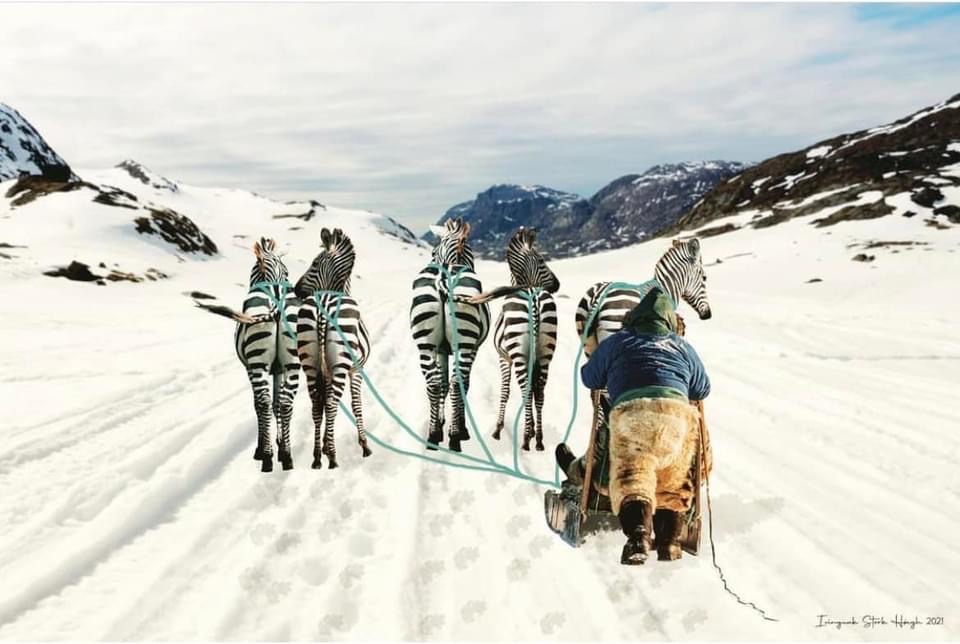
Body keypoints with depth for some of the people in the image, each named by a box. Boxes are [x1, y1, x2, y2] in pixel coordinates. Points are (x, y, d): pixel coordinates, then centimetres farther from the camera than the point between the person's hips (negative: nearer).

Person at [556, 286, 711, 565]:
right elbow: (703, 390, 35)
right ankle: (669, 541, 7)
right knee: (673, 485, 15)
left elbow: (589, 378, 32)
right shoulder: (683, 347, 27)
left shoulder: (616, 342, 22)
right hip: (677, 411, 2)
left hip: (629, 410, -2)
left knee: (630, 476, -6)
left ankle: (638, 535, -27)